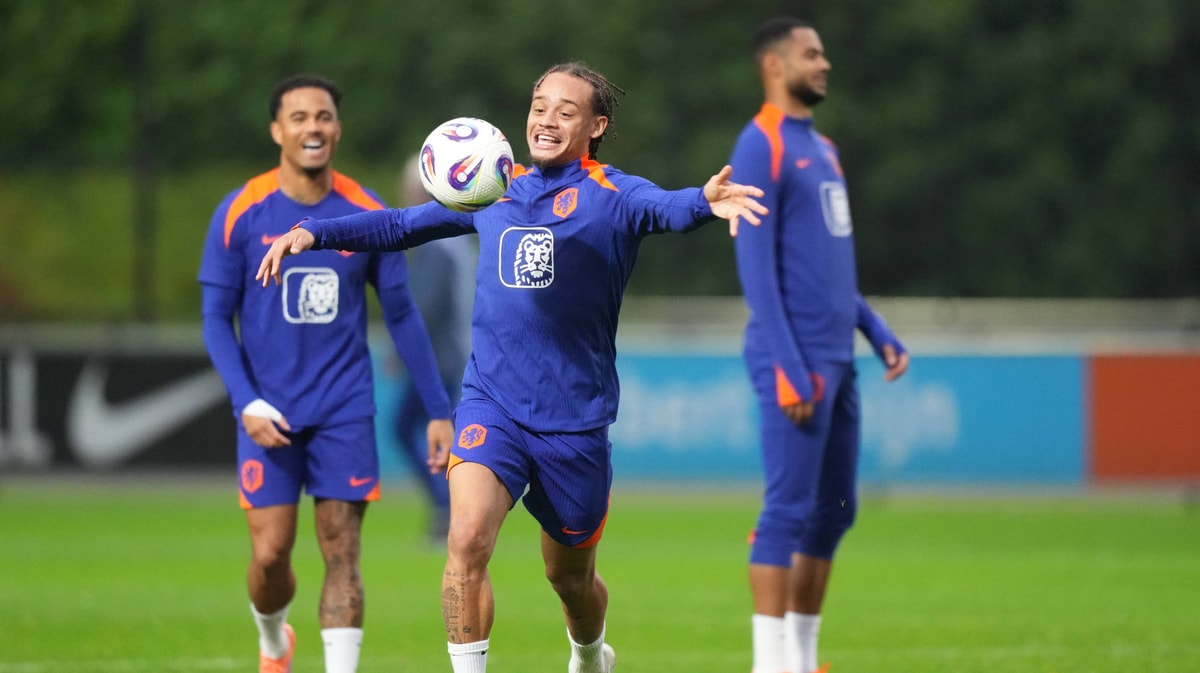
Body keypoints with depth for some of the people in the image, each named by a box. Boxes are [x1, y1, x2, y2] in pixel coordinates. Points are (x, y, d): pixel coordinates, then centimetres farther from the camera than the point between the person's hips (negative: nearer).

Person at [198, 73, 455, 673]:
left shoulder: (368, 214, 1)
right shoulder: (241, 213, -3)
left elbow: (402, 316, 7)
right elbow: (216, 318, -1)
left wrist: (438, 410, 5)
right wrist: (247, 403, -14)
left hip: (345, 413, 1)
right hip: (270, 415, -1)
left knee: (342, 556, -5)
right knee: (271, 554, -2)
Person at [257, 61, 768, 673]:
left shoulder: (612, 196, -4)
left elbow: (664, 209, -27)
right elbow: (402, 225, 20)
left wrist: (704, 201, -50)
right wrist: (315, 232, 8)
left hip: (575, 421, -2)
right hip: (491, 407, 2)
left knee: (571, 578, 14)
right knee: (467, 538, -24)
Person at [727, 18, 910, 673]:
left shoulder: (821, 149, 20)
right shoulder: (761, 146, -8)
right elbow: (756, 265, -14)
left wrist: (877, 331, 16)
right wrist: (787, 367, -19)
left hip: (838, 360, 9)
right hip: (796, 360, -9)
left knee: (834, 509, 9)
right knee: (789, 508, -9)